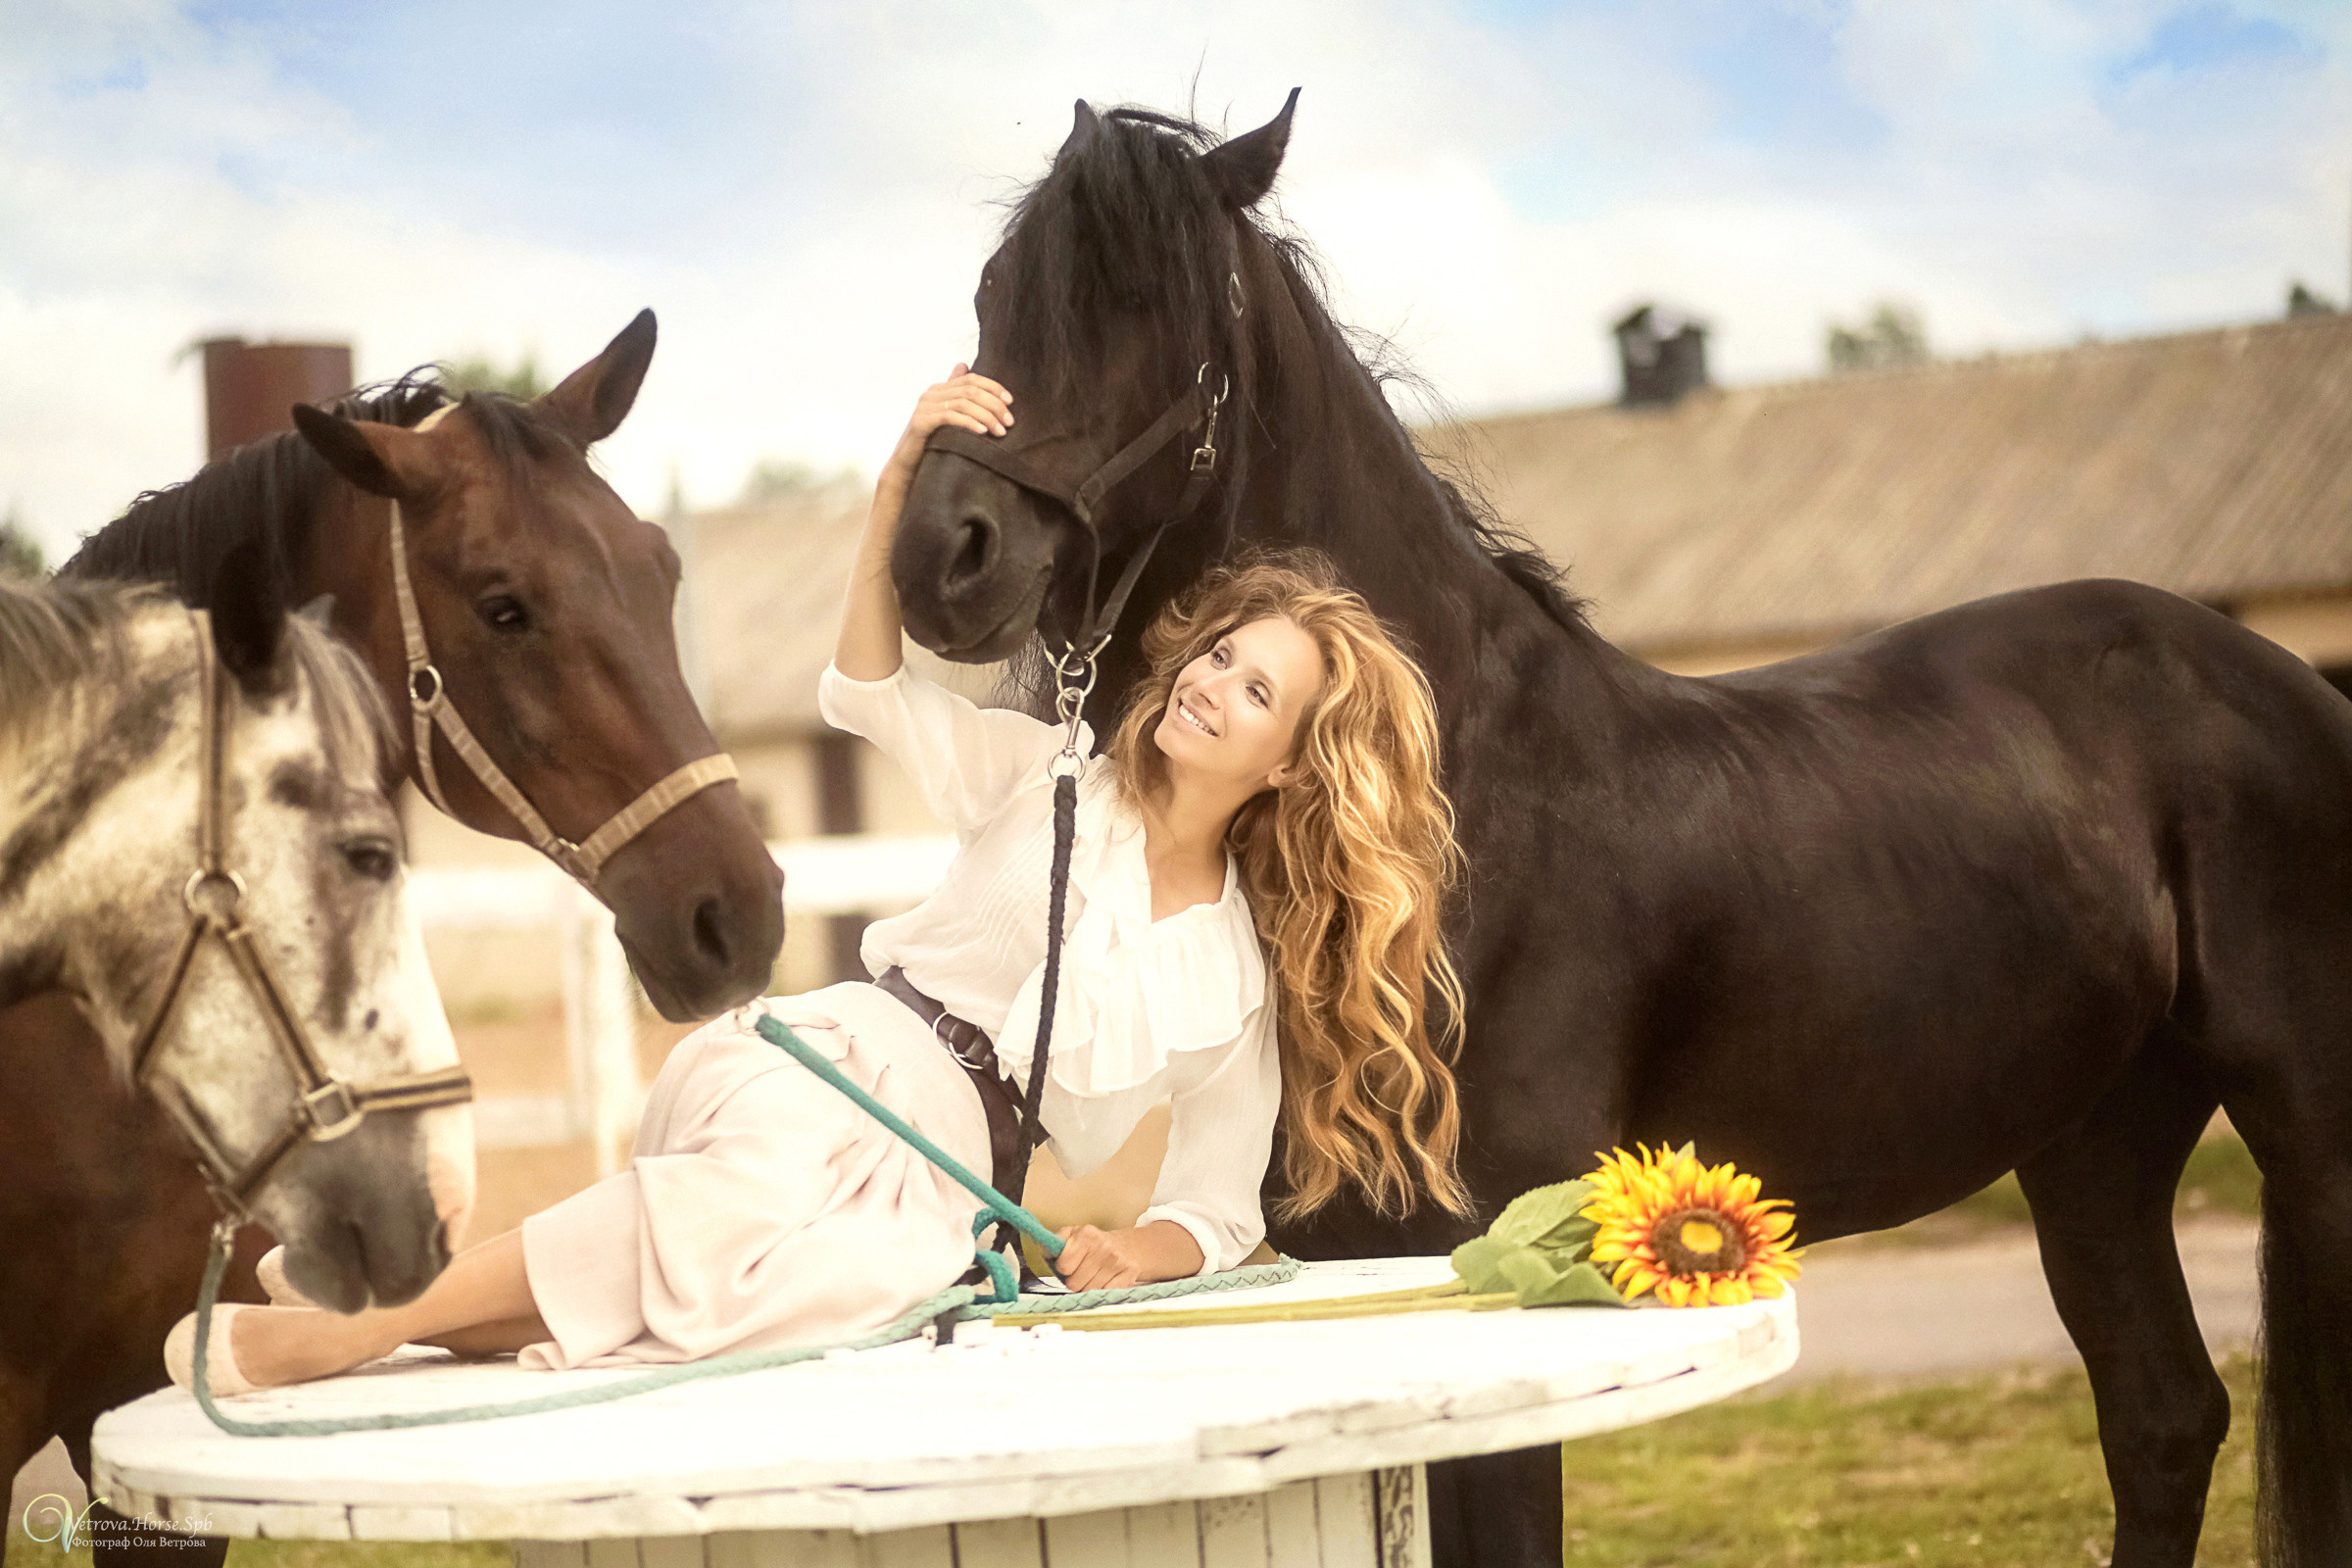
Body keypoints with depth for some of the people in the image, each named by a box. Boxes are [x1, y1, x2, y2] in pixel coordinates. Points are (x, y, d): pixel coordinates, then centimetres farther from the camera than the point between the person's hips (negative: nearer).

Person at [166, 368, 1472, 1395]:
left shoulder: (1242, 978, 16)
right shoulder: (1052, 779, 14)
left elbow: (1219, 1213, 14)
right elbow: (867, 691, -1)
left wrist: (1141, 1252, -11)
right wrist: (904, 475, -15)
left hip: (933, 1192, 2)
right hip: (840, 1062, -2)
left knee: (878, 1271, -37)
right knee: (777, 1175, -40)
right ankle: (345, 1320, -44)